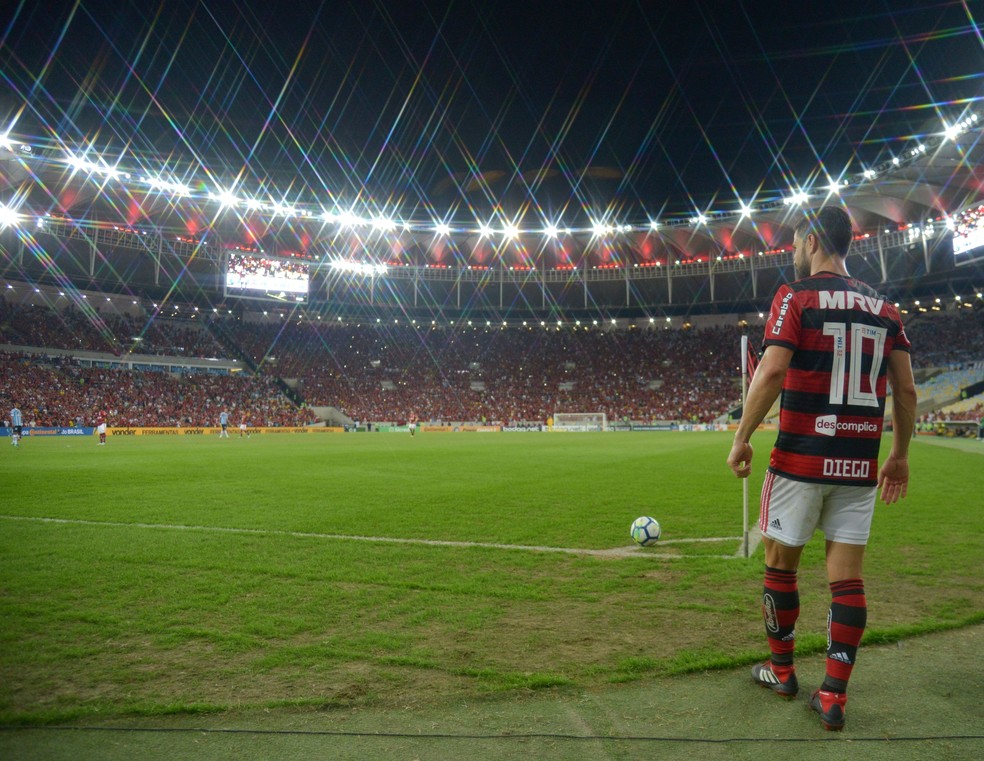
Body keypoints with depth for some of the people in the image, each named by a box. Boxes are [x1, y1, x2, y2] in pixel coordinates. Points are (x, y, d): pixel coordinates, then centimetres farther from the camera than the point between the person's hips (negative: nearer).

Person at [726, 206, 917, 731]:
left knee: (780, 564, 12)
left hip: (801, 457, -5)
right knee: (847, 576, 8)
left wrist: (741, 439, -10)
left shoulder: (796, 296, -5)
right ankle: (833, 698, 12)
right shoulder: (883, 307, 11)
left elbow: (771, 372, -17)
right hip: (860, 464, 5)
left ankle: (781, 671, 26)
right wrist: (900, 456, 18)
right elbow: (905, 390, 9)